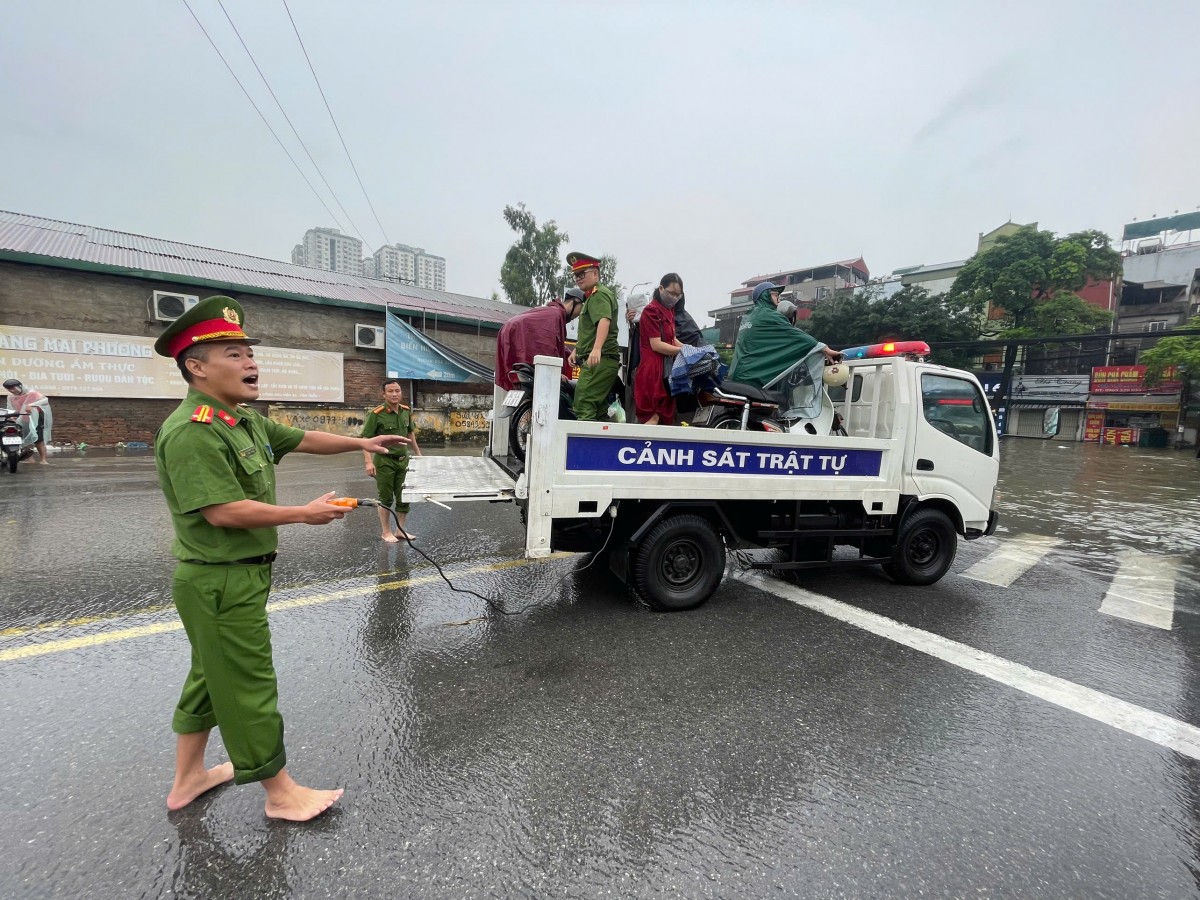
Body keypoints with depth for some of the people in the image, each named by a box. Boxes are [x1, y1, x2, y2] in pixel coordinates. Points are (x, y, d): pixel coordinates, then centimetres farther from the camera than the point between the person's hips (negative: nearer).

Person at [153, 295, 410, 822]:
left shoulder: (245, 421, 8)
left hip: (237, 577, 10)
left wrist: (362, 443, 15)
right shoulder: (192, 432, -22)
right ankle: (281, 794, 20)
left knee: (211, 676, 23)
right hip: (220, 584, -10)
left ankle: (188, 779, 42)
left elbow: (302, 439, 18)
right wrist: (306, 514, -20)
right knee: (250, 687, 3)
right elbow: (224, 511, -28)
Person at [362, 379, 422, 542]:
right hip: (385, 461, -5)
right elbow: (365, 439, -15)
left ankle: (400, 530, 22)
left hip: (403, 460, 5)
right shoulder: (376, 414, -15)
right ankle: (386, 532, 19)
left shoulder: (406, 411, 3)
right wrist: (369, 462, -24)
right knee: (386, 498, 5)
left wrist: (417, 452, 18)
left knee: (404, 497, 9)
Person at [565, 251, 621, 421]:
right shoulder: (592, 296, 26)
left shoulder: (599, 294, -8)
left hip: (599, 360, -11)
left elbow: (604, 321, -27)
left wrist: (597, 349, -42)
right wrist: (576, 350, 29)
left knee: (584, 408, -21)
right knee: (599, 410, 11)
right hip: (598, 362, 11)